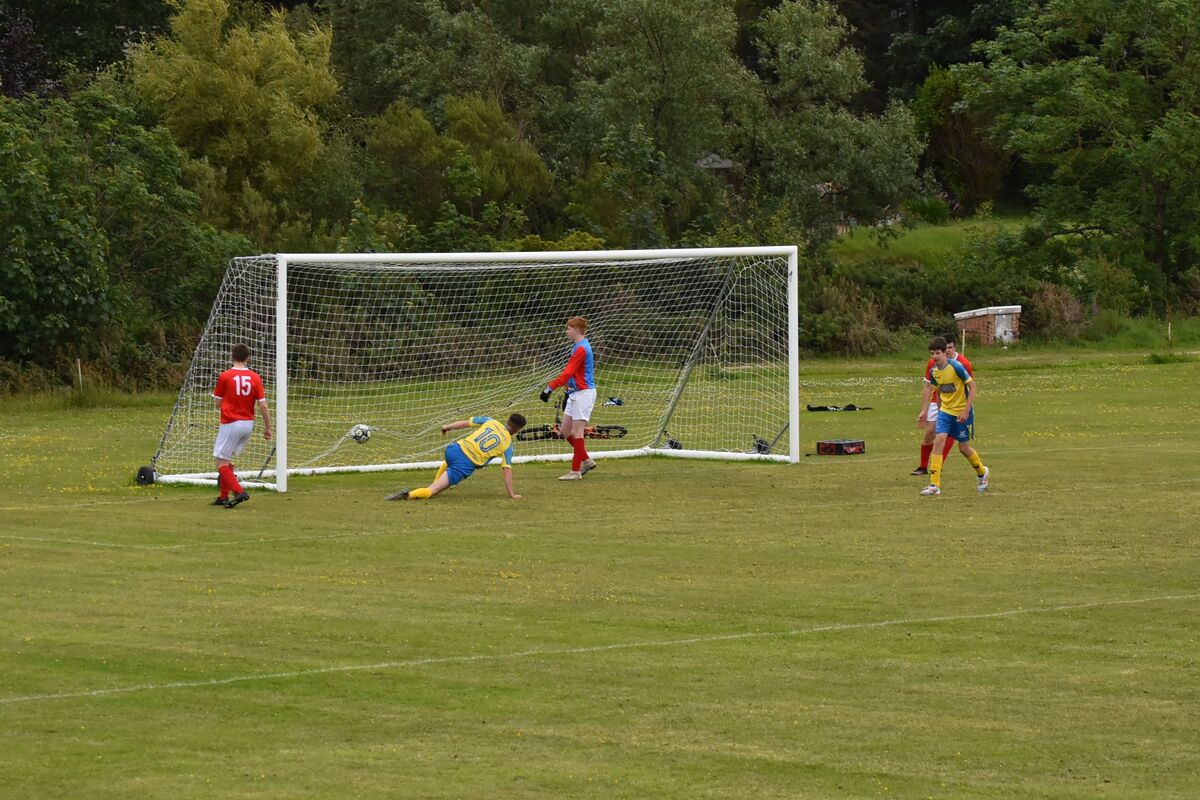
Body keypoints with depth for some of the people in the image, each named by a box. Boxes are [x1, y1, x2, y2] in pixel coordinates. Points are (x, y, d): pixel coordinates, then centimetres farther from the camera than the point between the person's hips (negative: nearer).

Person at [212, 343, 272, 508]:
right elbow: (263, 405, -3)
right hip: (248, 424, 5)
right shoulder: (255, 378, -1)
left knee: (221, 462, 0)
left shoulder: (224, 377, -9)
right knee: (227, 460, 18)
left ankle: (239, 492, -17)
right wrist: (267, 427, 7)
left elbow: (218, 404, 0)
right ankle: (224, 497, 19)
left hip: (230, 424, -5)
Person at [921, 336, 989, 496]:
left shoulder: (956, 367, -19)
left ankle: (982, 472, 37)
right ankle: (934, 485, -16)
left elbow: (972, 386, -14)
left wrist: (966, 410, -18)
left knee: (964, 447, 5)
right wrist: (939, 408, 16)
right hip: (945, 411, 4)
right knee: (939, 440, -14)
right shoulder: (934, 371, -1)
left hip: (962, 412, -4)